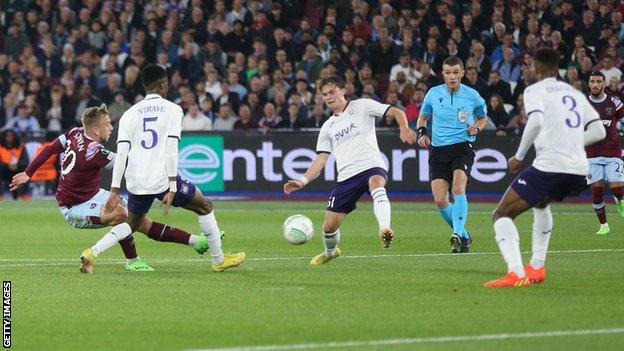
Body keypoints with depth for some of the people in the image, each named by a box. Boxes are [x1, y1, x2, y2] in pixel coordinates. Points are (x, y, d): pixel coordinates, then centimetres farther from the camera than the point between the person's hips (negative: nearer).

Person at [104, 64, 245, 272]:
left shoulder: (130, 114, 11)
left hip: (136, 183, 4)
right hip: (162, 180, -4)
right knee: (205, 207, 18)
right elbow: (171, 150, -9)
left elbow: (121, 153, 1)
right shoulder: (172, 109, 2)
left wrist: (115, 191, 0)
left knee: (131, 226, 24)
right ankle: (219, 260, 22)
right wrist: (172, 189, -12)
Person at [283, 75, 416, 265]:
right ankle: (330, 251, 34)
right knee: (329, 226, 1)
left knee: (376, 183, -42)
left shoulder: (361, 106, 7)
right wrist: (303, 181, 6)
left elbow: (396, 113, 0)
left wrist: (404, 129, -22)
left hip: (371, 166, -5)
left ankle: (385, 229, -58)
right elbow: (321, 158, 20)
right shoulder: (328, 127, 21)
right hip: (346, 176, 5)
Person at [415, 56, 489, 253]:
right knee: (440, 200, -7)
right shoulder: (433, 94, 4)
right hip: (438, 150, 3)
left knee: (458, 188, -28)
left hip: (462, 147, -3)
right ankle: (464, 236, 13)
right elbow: (422, 117, 20)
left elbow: (483, 118, 18)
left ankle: (458, 235, -33)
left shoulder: (472, 96, 0)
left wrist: (477, 128, -3)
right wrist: (422, 133, 1)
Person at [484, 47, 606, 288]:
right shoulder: (575, 93, 21)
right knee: (541, 204, 38)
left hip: (549, 166, -7)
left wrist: (519, 156, -9)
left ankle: (516, 273, -22)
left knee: (501, 215, -1)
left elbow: (536, 121, -18)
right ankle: (537, 268, 33)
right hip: (579, 170, 7)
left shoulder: (535, 90, 2)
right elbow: (599, 132, 16)